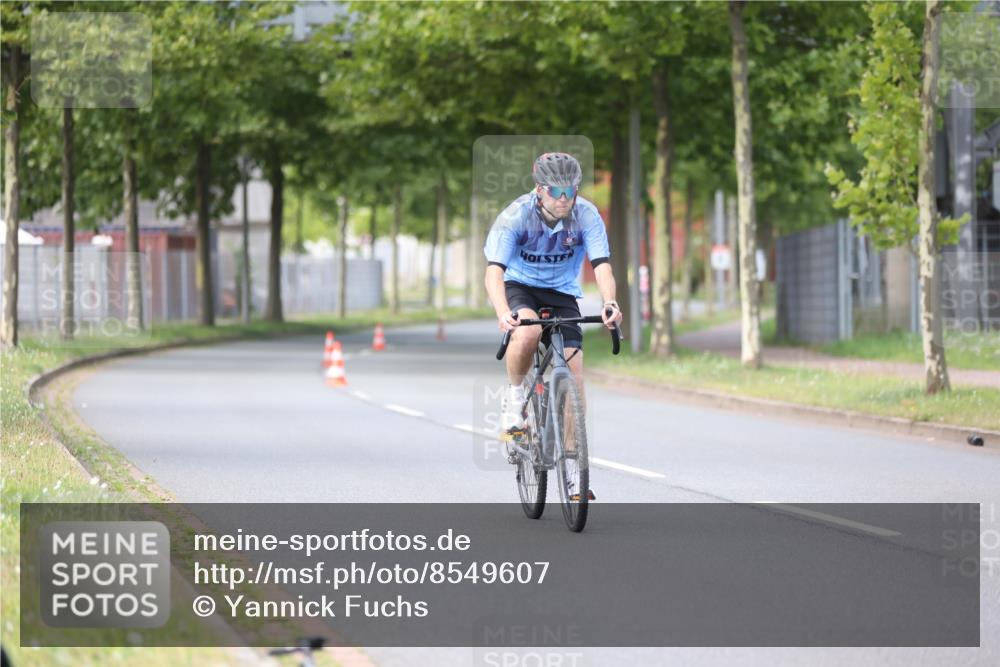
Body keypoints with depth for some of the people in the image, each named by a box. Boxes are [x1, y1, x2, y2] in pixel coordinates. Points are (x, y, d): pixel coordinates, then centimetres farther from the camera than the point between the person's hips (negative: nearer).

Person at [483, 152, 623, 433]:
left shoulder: (587, 215, -20)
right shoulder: (515, 216, -26)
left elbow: (602, 265, -26)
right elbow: (494, 271, -34)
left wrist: (610, 303, -48)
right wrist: (503, 313, -53)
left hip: (562, 292, 2)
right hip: (519, 286, -2)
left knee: (573, 370, -10)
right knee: (528, 332, -35)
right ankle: (513, 394, -9)